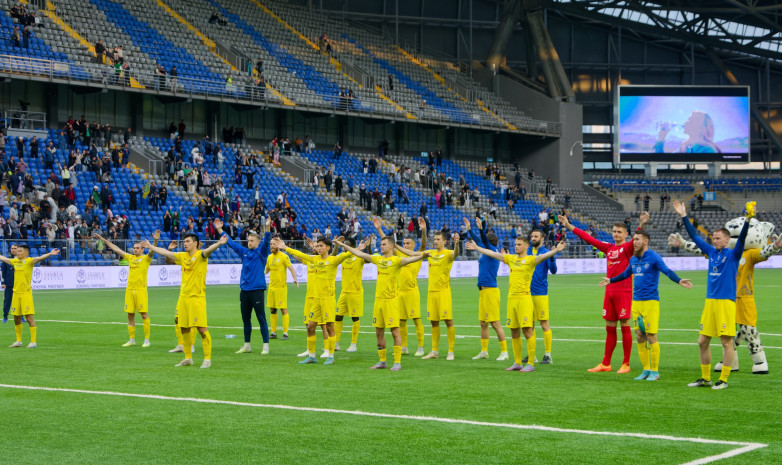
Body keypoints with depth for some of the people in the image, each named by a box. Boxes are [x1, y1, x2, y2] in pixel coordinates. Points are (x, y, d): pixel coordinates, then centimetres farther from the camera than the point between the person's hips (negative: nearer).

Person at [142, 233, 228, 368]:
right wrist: (150, 246, 33)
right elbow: (165, 253, 24)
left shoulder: (200, 255, -7)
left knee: (202, 328, -10)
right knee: (184, 329, 11)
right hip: (183, 297, 7)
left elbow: (208, 250, -27)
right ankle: (188, 358, 22)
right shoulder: (183, 256, 13)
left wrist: (219, 243, -48)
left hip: (197, 298, -7)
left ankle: (207, 359, -5)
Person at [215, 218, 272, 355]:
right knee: (246, 319, 11)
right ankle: (246, 346, 20)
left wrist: (267, 228, -34)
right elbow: (230, 242, 19)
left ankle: (266, 346, -2)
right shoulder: (244, 252, 13)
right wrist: (220, 230, 17)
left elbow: (266, 241, -18)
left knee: (261, 319, -4)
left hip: (257, 291, -6)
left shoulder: (261, 252, -1)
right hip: (244, 291, 6)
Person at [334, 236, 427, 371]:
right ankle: (382, 361, 19)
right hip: (378, 299, 7)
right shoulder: (378, 259, 12)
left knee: (394, 331, -5)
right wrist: (343, 245, 24)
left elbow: (407, 260, -26)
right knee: (379, 332, 10)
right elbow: (360, 254, 20)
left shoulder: (396, 260, -7)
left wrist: (421, 256, -46)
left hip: (391, 300, -7)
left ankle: (397, 362, -2)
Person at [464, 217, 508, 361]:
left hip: (490, 290, -9)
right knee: (483, 323, 12)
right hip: (483, 290, 9)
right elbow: (479, 241, 26)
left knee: (495, 323, -7)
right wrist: (469, 229, 30)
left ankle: (504, 352, -2)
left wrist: (481, 229, -36)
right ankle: (484, 351, 19)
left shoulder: (493, 251, -8)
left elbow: (484, 241, -26)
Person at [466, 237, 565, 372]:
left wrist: (555, 251, -39)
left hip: (524, 298, -6)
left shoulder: (530, 260, -4)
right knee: (514, 332, 9)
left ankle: (531, 364, -5)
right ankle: (517, 363, 17)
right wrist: (476, 248, 29)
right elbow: (492, 254, 22)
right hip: (511, 297, 6)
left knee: (527, 330, -8)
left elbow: (542, 256, -21)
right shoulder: (511, 258, 14)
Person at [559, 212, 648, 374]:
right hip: (609, 292, 6)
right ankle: (605, 364, 17)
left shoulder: (627, 247, -3)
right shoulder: (608, 248, 13)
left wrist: (641, 225, -43)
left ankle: (626, 364, 3)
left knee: (625, 326, -3)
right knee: (610, 328, 11)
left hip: (624, 292, -6)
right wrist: (569, 226, 21)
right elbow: (589, 238, 19)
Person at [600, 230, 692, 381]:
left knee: (651, 337, -6)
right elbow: (626, 274, 33)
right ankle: (646, 370, 16)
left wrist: (679, 281, -38)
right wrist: (610, 280, 46)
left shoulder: (653, 257, -7)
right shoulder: (633, 259, 14)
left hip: (650, 301, -7)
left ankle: (655, 371, 3)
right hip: (636, 301, 7)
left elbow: (667, 271, -19)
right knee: (640, 337, 7)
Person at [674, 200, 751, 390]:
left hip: (726, 302, -7)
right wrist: (684, 216, 18)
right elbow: (695, 236, 18)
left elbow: (741, 239, -18)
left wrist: (747, 220, -33)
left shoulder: (733, 254, -2)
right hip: (710, 302, 7)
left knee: (726, 342, -3)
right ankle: (705, 378, 18)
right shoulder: (711, 252, 13)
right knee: (703, 341, 8)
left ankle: (723, 380, 2)